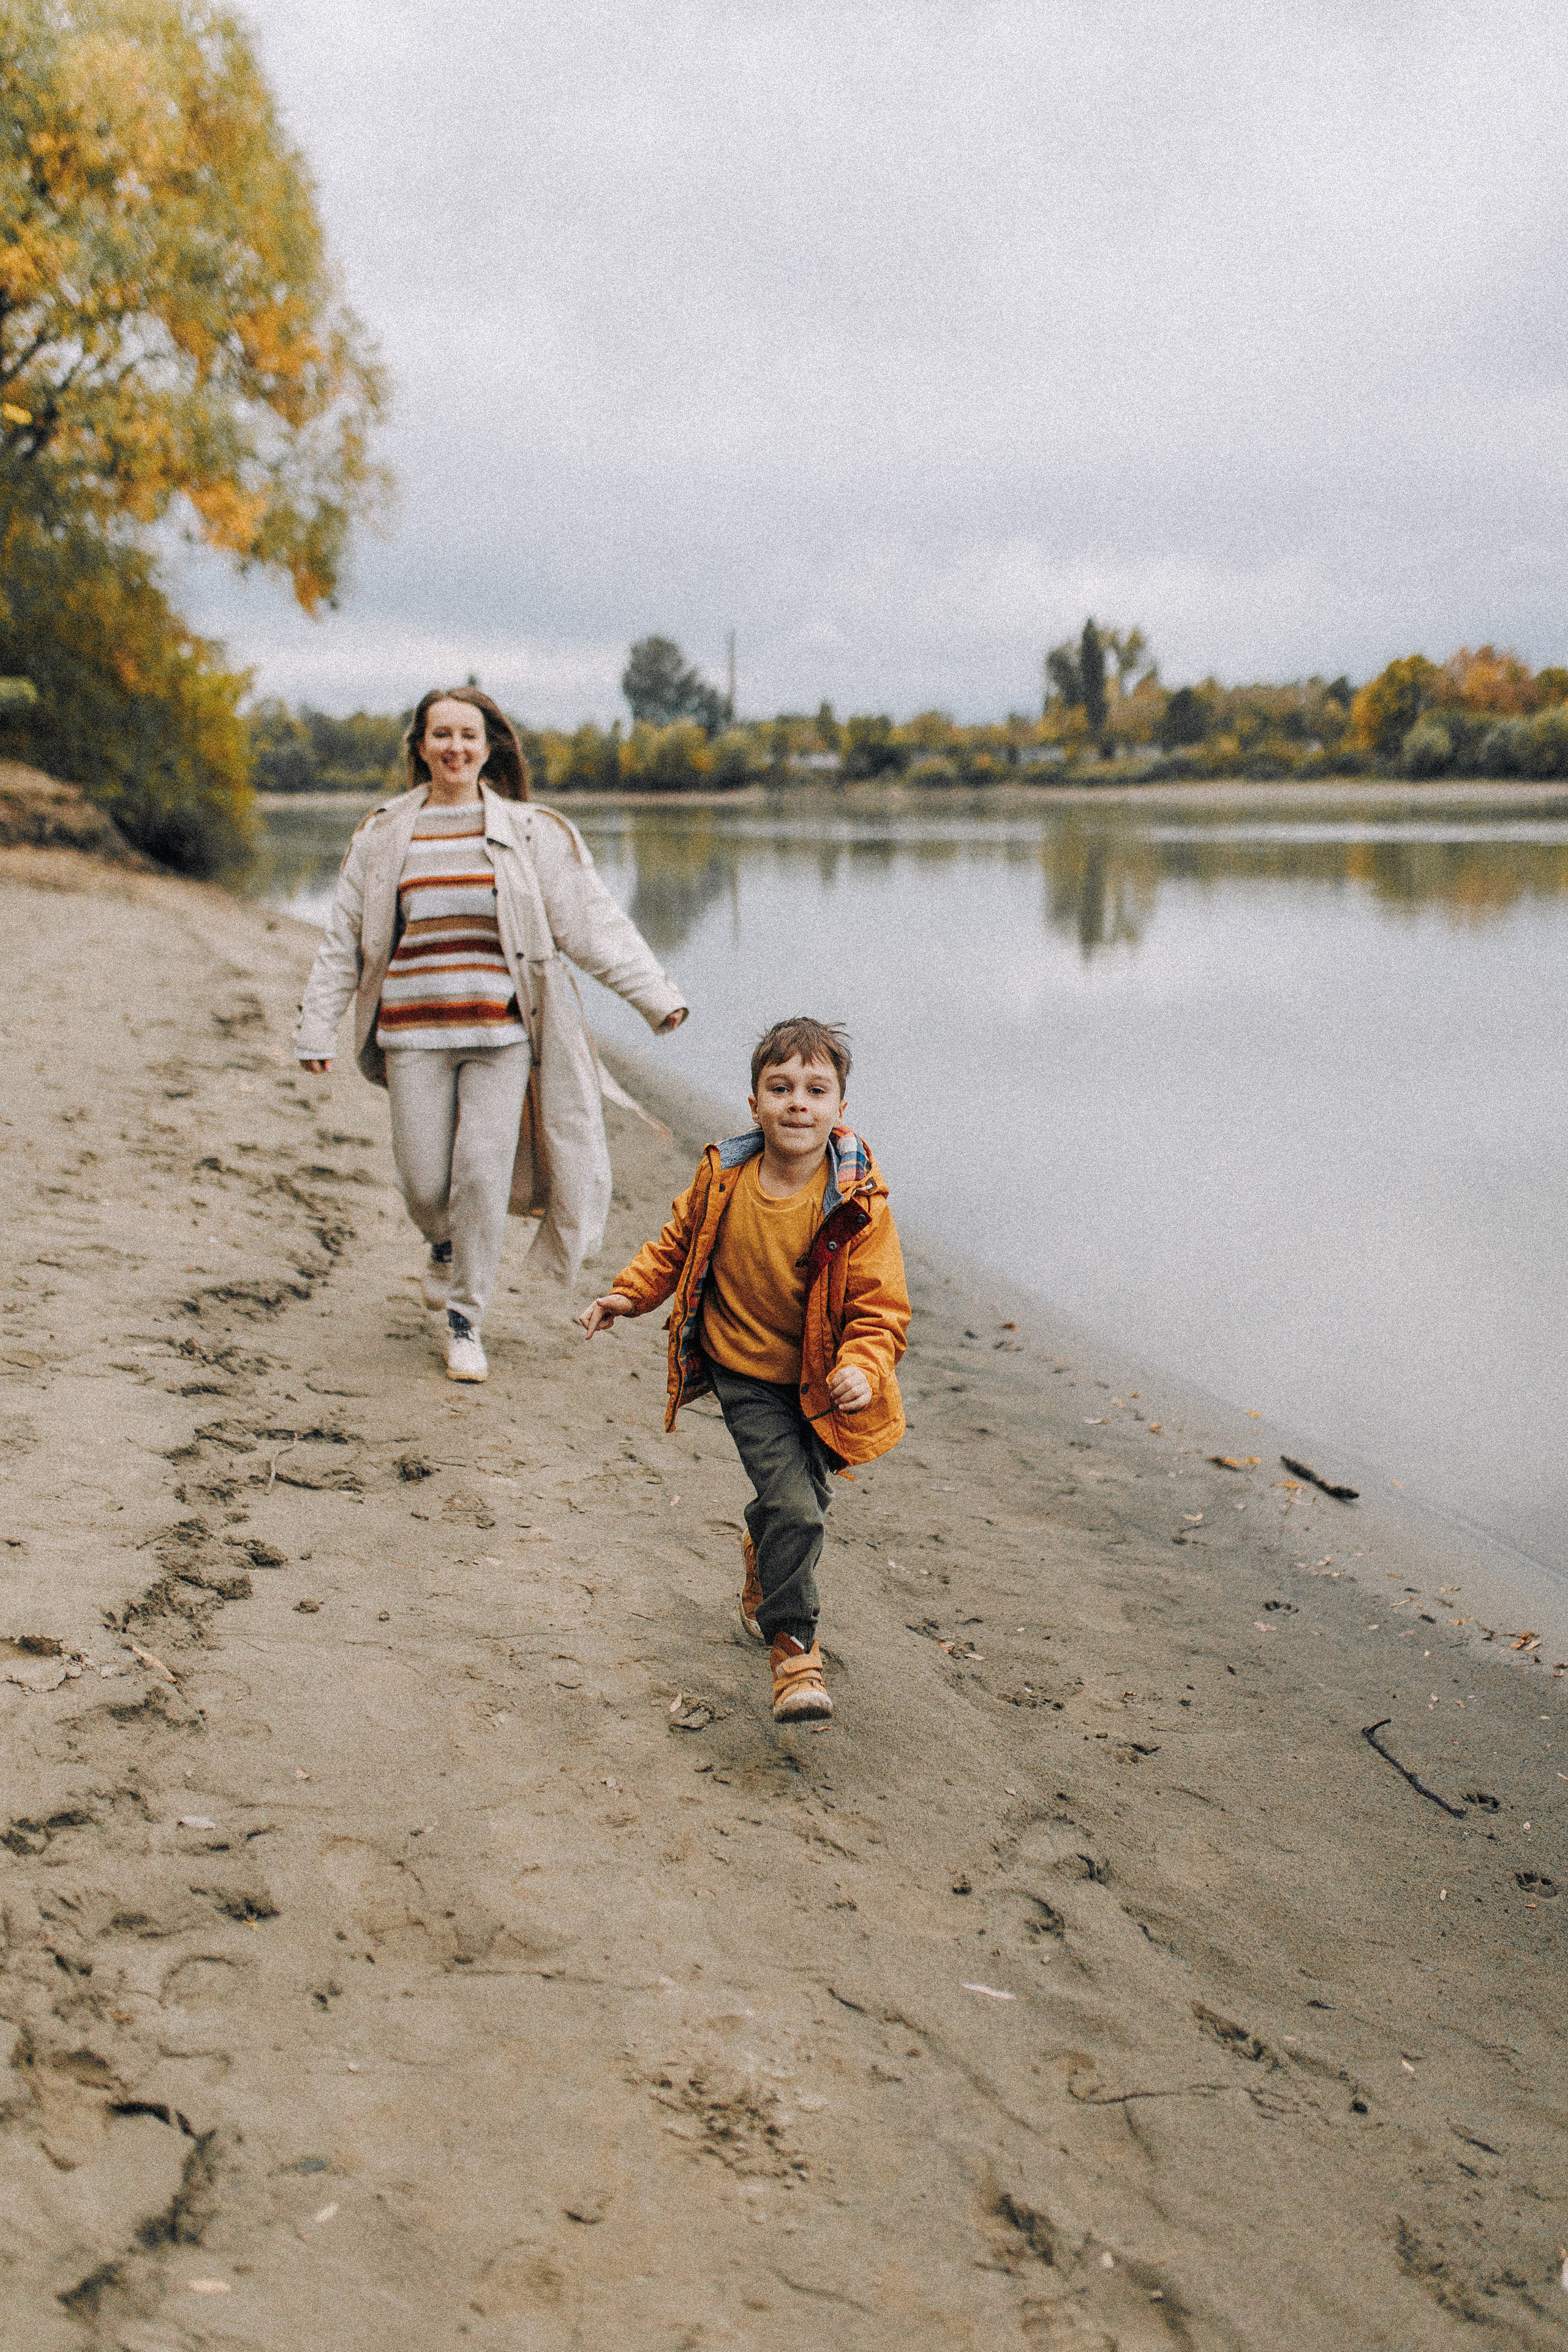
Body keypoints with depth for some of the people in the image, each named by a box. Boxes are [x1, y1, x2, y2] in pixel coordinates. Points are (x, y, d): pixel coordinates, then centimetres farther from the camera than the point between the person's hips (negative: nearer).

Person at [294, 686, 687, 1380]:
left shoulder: (533, 834, 4)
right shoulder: (382, 839, 9)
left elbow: (594, 924, 3)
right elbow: (343, 944, 15)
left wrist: (655, 995, -4)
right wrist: (317, 1029, 13)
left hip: (501, 1036, -1)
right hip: (414, 1036, 1)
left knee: (483, 1176, -9)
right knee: (424, 1184, 1)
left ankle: (466, 1320, 9)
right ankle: (444, 1247, 38)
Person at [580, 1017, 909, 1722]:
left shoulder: (857, 1203, -17)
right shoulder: (722, 1177, -10)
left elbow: (881, 1305, -14)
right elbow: (678, 1245, 10)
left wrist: (861, 1367, -31)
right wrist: (629, 1293, -1)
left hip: (821, 1383, 1)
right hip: (745, 1375, -1)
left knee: (799, 1499, 17)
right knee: (795, 1507, -14)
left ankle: (763, 1567, 53)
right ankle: (793, 1648, 2)